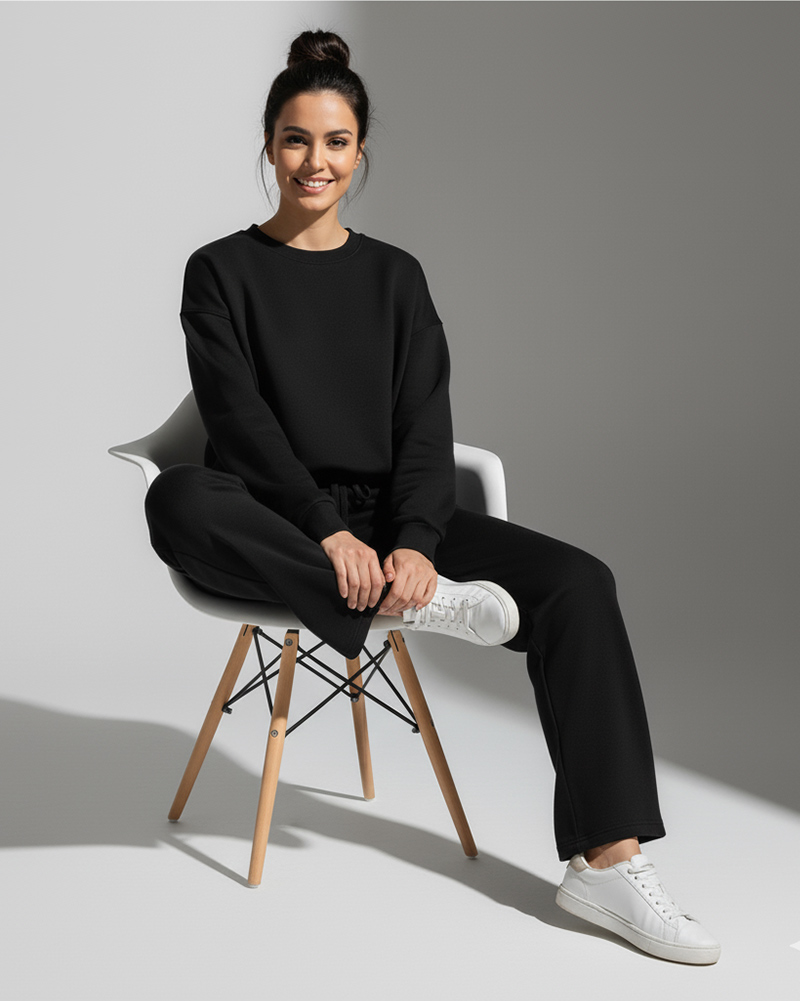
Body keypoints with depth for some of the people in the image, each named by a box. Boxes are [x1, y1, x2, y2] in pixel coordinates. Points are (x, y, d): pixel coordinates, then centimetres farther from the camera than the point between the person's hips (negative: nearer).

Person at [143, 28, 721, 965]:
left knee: (576, 581, -21)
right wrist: (329, 532, -24)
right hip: (278, 527, -2)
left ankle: (607, 860, -26)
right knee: (178, 499, -38)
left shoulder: (394, 275, 12)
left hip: (385, 516, 3)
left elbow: (425, 425, 2)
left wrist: (415, 540, -17)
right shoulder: (221, 272, 4)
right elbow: (240, 420, -9)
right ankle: (416, 605, -31)